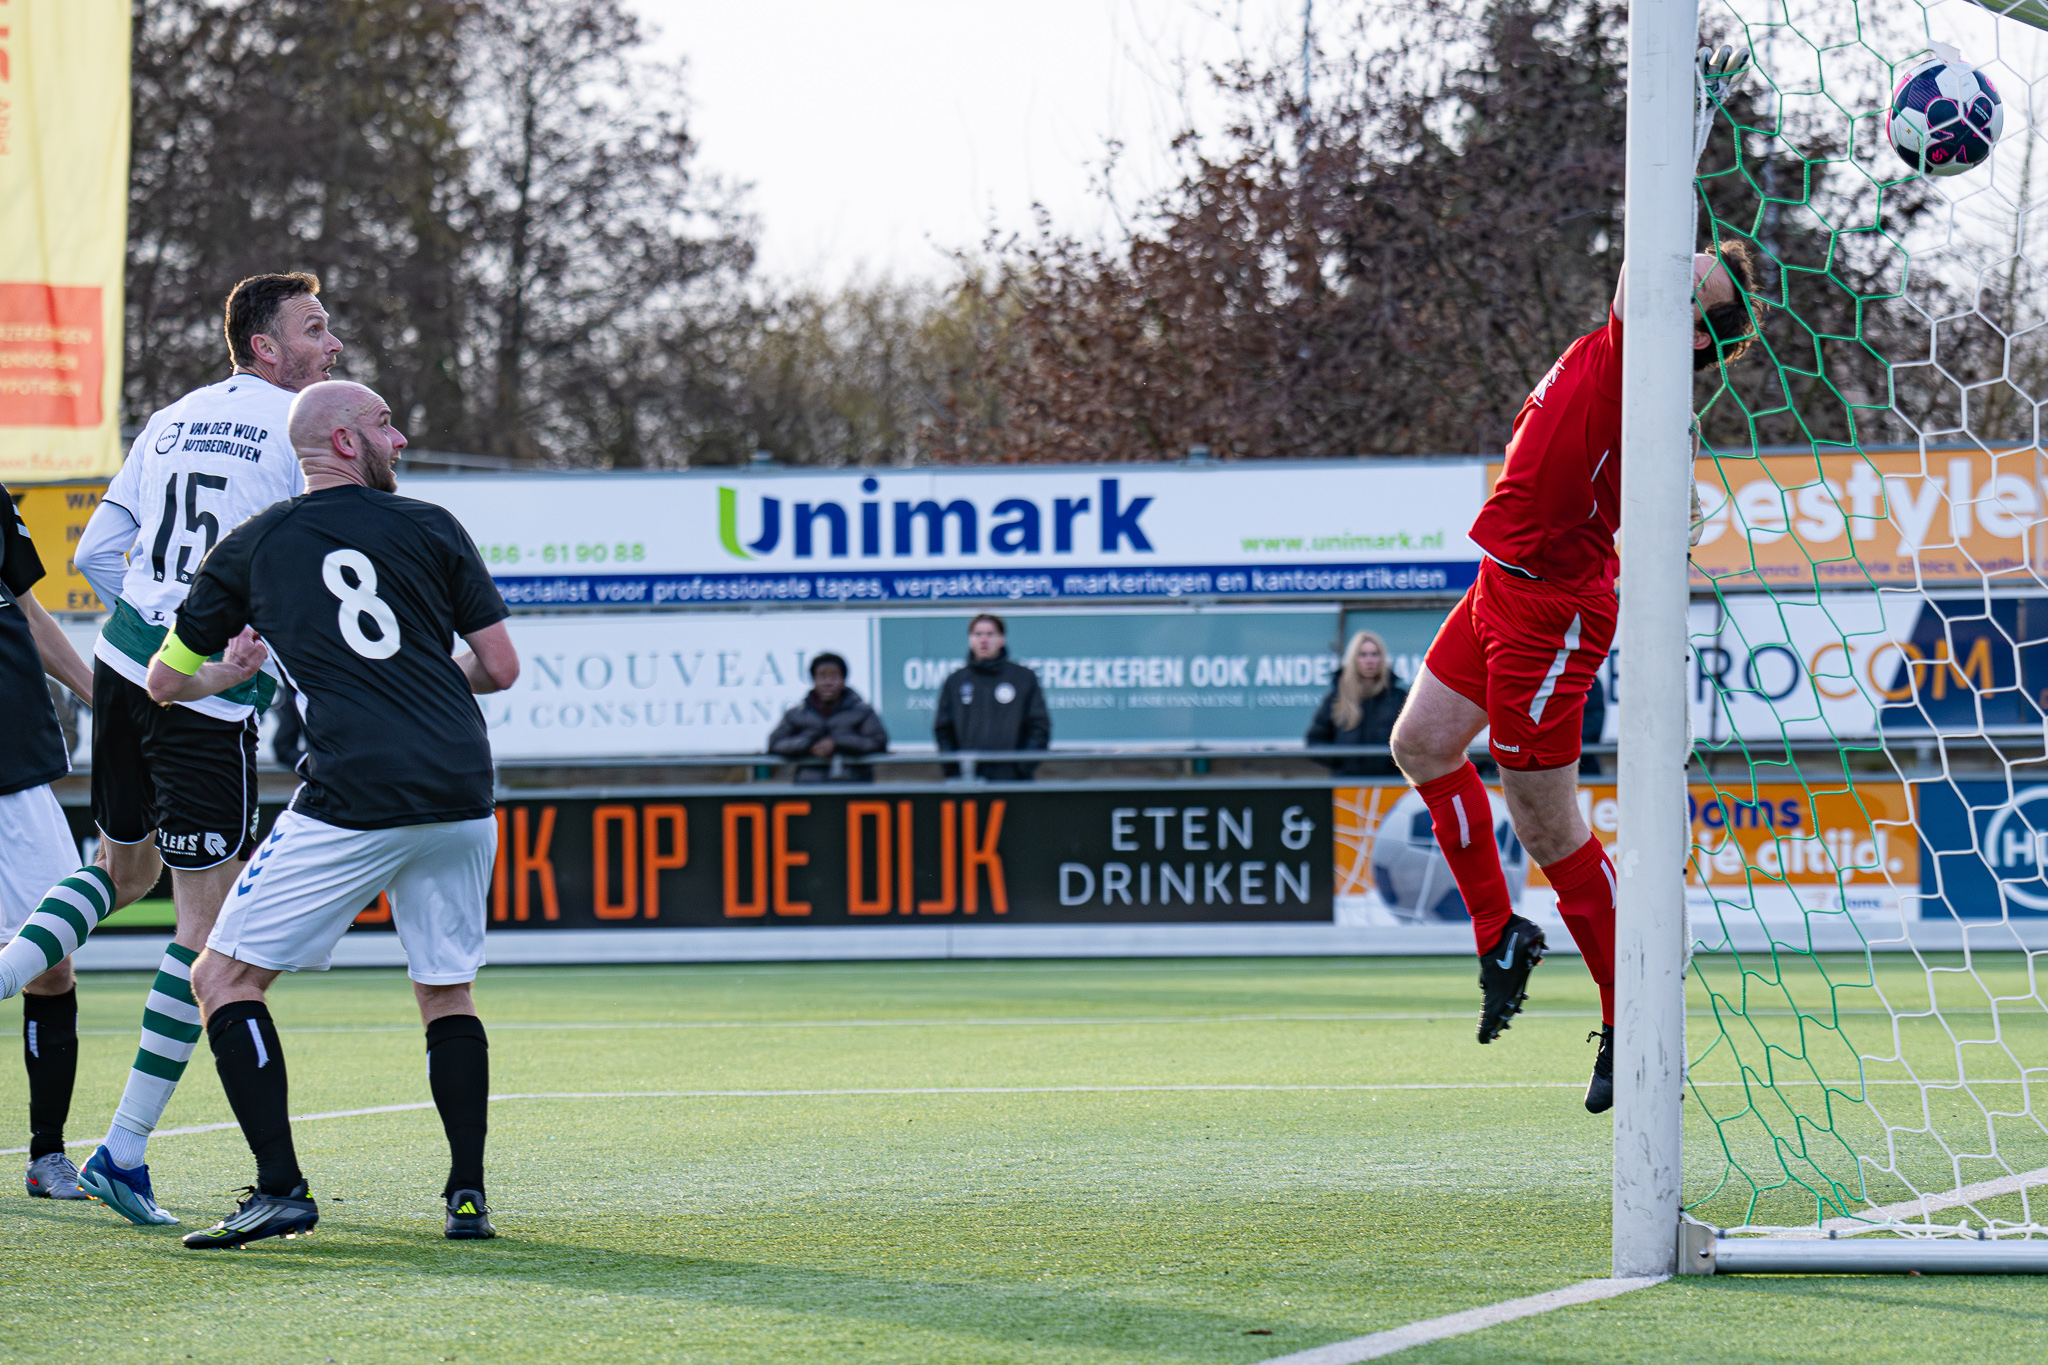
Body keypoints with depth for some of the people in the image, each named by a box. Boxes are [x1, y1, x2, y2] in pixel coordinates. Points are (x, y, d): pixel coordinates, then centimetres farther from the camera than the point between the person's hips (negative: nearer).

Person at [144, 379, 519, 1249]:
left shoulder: (252, 547, 10)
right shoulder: (429, 528, 9)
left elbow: (164, 681, 18)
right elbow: (501, 668, 8)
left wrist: (232, 673, 40)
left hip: (351, 802, -3)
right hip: (460, 796, 3)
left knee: (226, 978, 5)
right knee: (447, 989, 20)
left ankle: (280, 1190, -6)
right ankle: (467, 1197, 12)